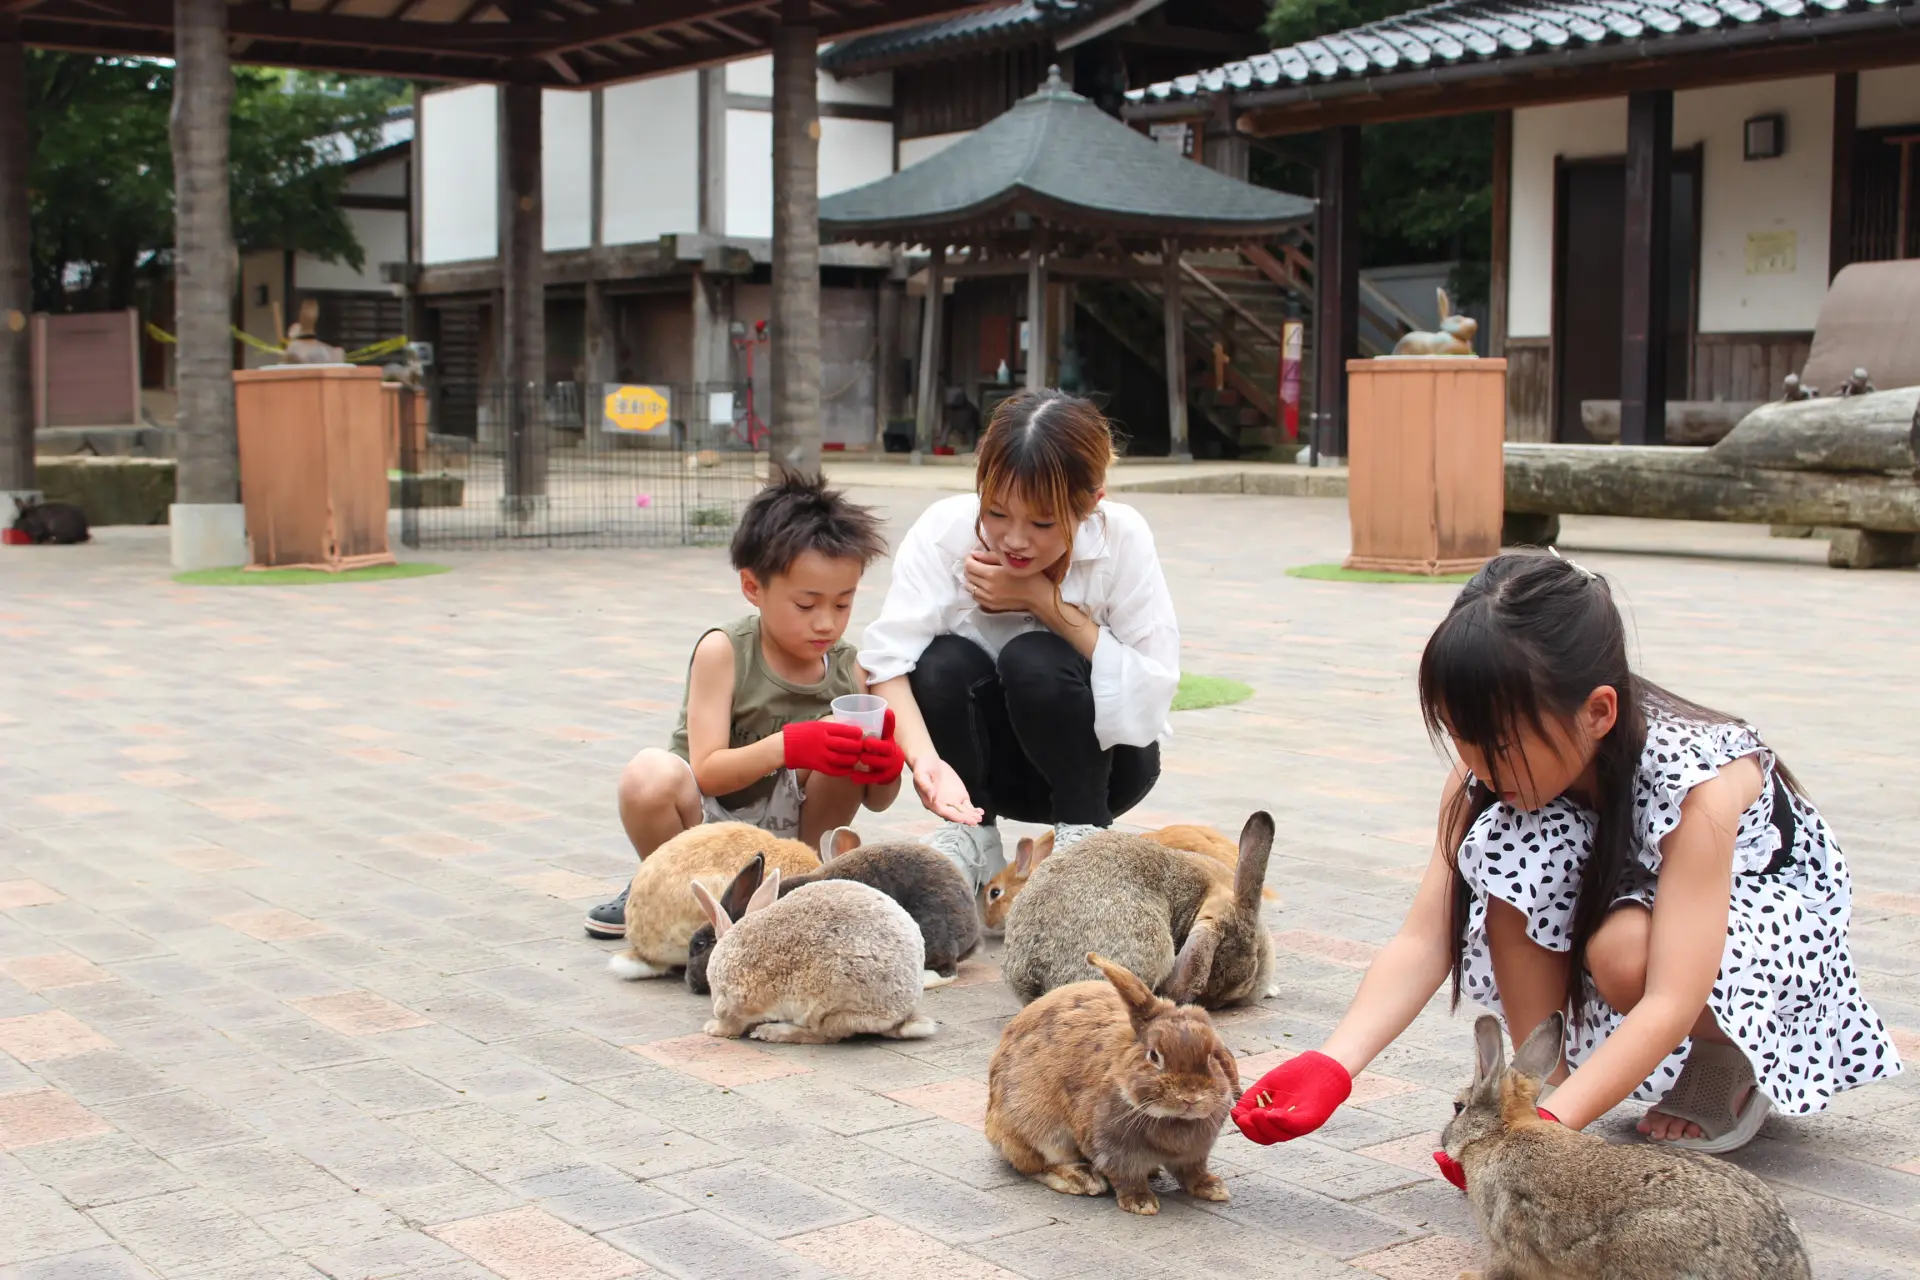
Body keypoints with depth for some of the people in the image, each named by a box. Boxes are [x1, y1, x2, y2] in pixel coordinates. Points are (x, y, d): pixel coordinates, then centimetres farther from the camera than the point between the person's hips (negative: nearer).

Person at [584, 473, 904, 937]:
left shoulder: (849, 669, -5)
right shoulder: (724, 651, -14)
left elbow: (877, 802, -1)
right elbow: (708, 773, -23)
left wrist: (885, 768, -26)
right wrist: (787, 746, -40)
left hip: (787, 831, 3)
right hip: (707, 822, -2)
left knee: (842, 735, -22)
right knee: (650, 774, -34)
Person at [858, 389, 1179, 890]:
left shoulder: (1123, 538, -22)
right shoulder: (944, 529, -21)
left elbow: (1153, 695, -24)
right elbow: (886, 659, -29)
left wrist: (1044, 600, -29)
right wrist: (925, 759, -47)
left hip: (1101, 759, -2)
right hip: (989, 762, 2)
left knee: (1035, 660, -30)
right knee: (946, 662, -28)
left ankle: (1084, 831, -10)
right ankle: (972, 839, -8)